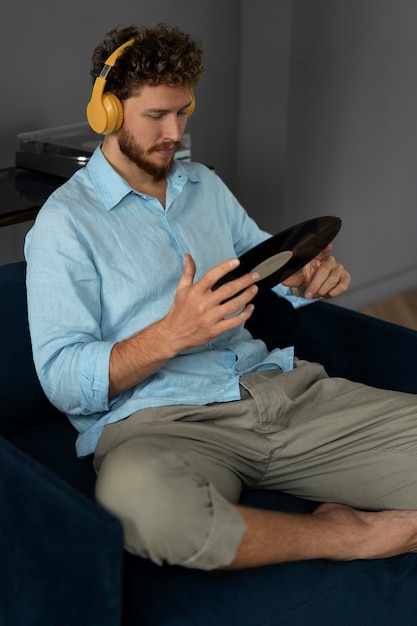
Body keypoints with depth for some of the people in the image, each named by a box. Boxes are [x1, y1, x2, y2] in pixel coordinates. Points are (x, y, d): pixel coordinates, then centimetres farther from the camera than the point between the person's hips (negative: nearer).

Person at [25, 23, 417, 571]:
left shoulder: (205, 186, 22)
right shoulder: (65, 222, 1)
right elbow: (63, 379, -8)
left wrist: (311, 276, 3)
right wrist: (173, 334, -24)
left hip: (285, 387, 5)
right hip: (161, 419, -4)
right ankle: (344, 536, -20)